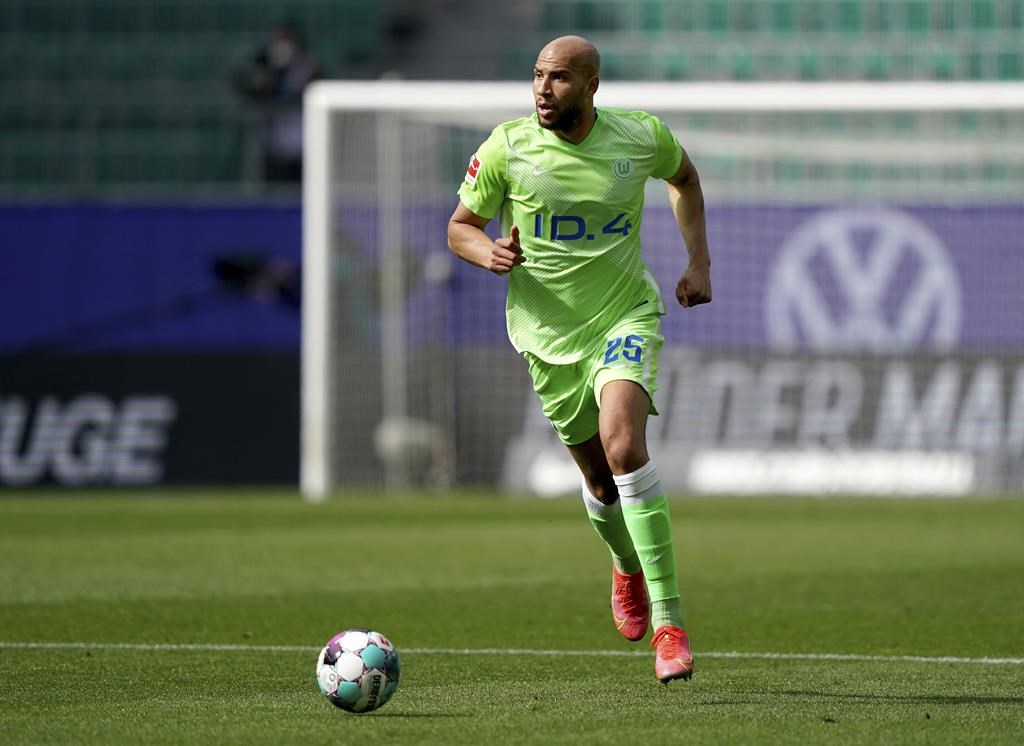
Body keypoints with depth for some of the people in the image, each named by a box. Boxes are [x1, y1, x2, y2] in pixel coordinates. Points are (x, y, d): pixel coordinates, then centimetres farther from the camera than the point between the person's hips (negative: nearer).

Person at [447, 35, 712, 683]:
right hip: (550, 332, 2)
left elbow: (684, 177, 15)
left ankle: (668, 620, -24)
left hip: (626, 315, -2)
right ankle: (627, 567, 47)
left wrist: (699, 263, 7)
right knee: (600, 478, 10)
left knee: (623, 443, -26)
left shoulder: (641, 138, -8)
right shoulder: (508, 148, -11)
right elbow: (460, 226, 1)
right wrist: (487, 252, -22)